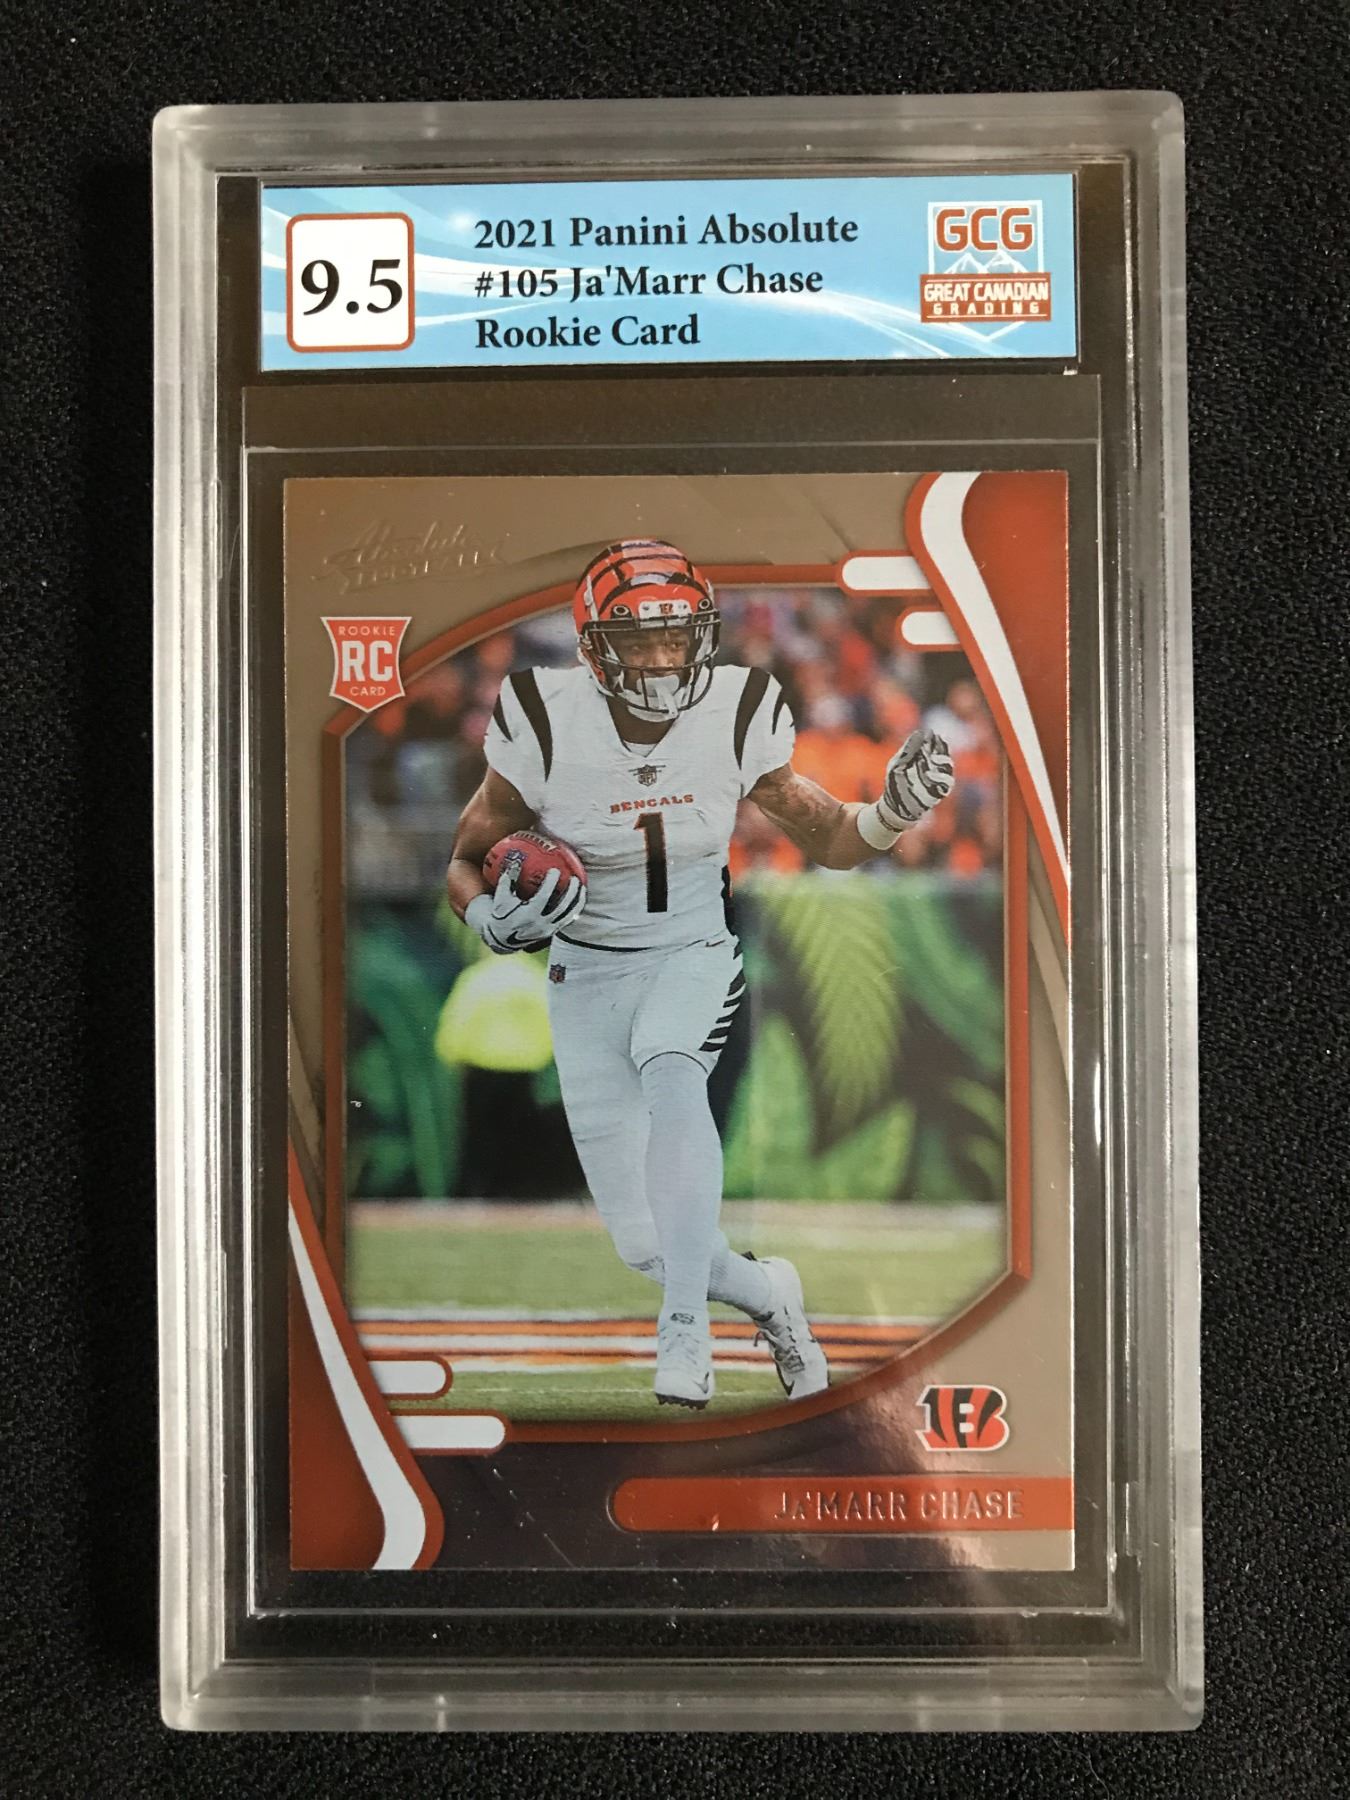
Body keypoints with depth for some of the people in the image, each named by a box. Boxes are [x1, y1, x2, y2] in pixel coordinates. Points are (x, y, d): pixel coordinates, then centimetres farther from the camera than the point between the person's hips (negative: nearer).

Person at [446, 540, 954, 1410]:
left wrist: (897, 807, -19)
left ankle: (685, 1332, -32)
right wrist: (496, 919, -27)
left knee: (670, 1071, -38)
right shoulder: (547, 726, -16)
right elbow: (466, 862, -5)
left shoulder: (737, 716, -11)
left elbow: (830, 839, 1)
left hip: (696, 956, 0)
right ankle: (767, 1292, 31)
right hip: (589, 978, 1)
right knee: (643, 1246, 0)